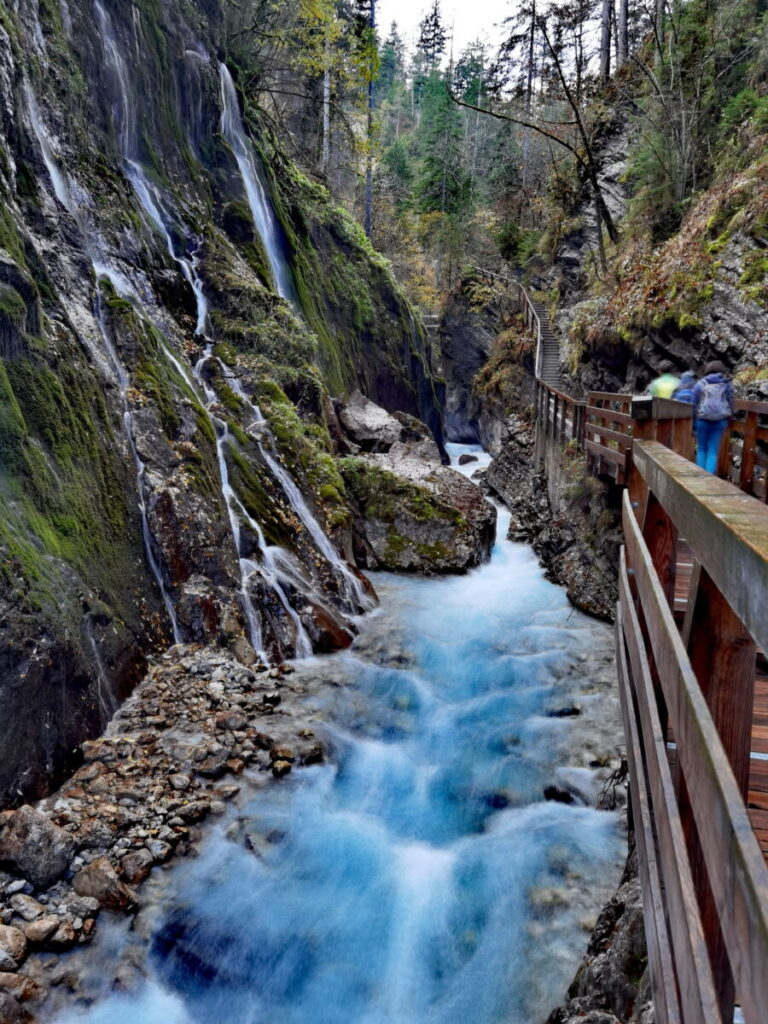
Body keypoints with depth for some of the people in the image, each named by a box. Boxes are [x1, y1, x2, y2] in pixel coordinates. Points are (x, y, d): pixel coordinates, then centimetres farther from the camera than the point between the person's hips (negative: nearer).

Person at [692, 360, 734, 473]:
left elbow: (694, 403, 5)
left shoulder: (700, 383, 6)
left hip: (703, 418, -1)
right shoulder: (727, 383, 8)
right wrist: (729, 416, 22)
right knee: (713, 450, 4)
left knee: (701, 448, 12)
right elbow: (730, 401, 10)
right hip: (721, 419, 1)